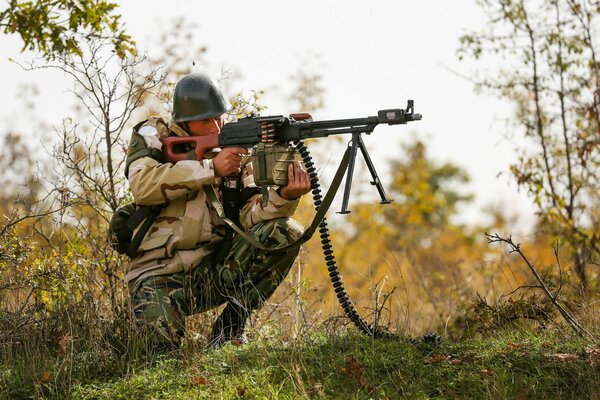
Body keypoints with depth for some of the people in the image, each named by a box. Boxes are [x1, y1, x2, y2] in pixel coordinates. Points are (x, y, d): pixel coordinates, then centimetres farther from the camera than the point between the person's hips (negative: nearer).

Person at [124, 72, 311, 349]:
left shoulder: (234, 149, 8)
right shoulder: (153, 135, 0)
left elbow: (251, 213, -4)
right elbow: (142, 185, -20)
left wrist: (285, 196, -26)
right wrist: (211, 168, -23)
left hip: (216, 269, 4)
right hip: (159, 273, -4)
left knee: (286, 232, -16)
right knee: (162, 343, -31)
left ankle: (230, 326, -7)